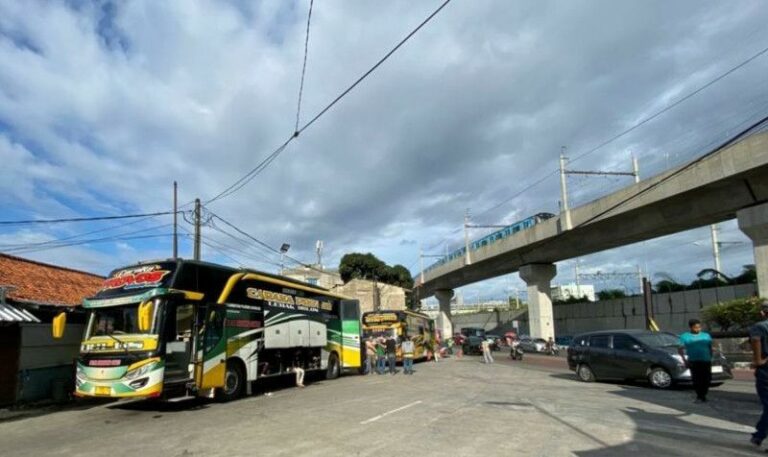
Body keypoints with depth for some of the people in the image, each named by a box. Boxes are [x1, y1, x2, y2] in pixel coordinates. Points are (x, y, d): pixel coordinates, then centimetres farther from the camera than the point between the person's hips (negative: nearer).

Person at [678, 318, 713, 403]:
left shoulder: (706, 336, 12)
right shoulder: (685, 336, 3)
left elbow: (710, 348, 19)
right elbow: (680, 349, 3)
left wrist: (710, 359, 14)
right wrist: (685, 360, -5)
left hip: (706, 361, 3)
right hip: (694, 361, -2)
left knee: (706, 380, 1)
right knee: (696, 380, -8)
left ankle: (703, 396, 17)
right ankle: (699, 397, 2)